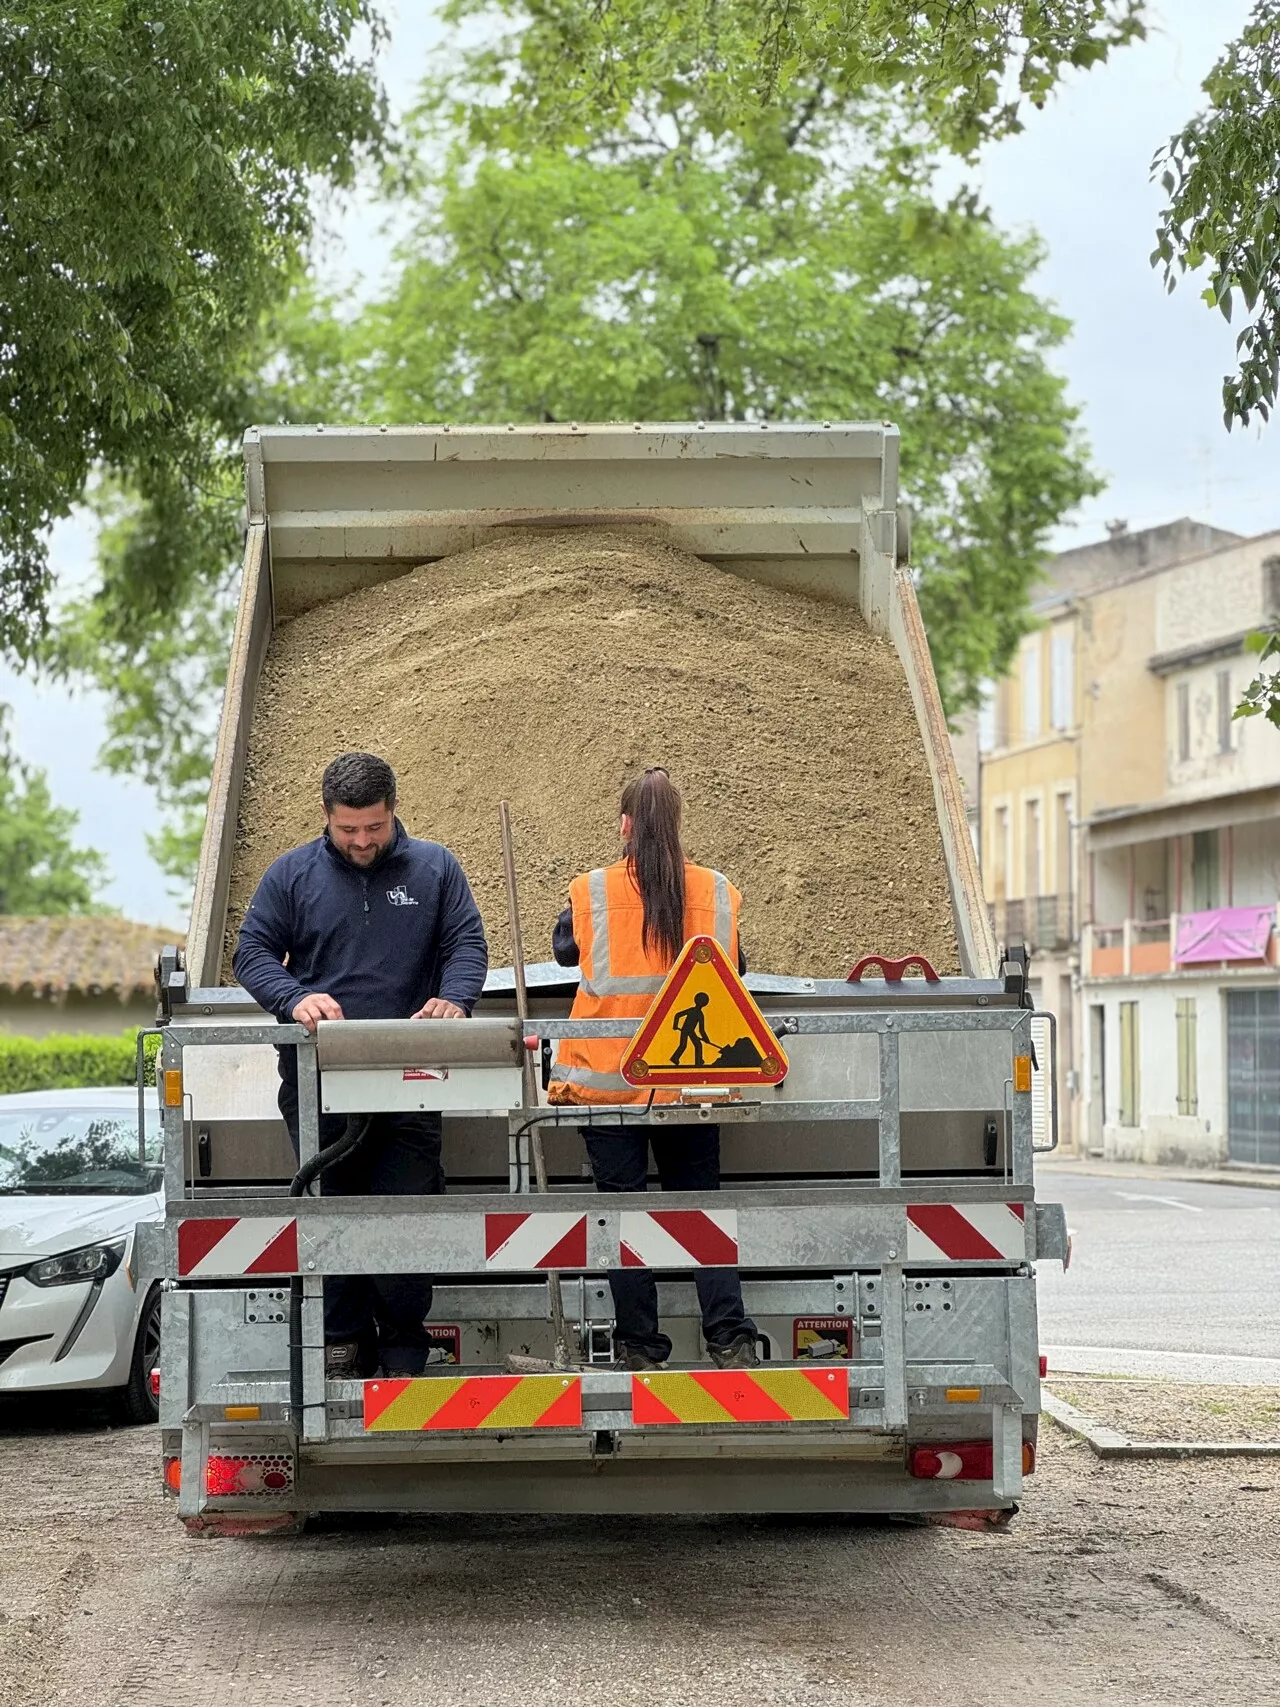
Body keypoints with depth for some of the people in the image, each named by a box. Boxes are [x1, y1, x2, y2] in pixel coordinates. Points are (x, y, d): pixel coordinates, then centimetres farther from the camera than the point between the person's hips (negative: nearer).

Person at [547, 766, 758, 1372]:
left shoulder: (590, 892, -7)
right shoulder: (716, 891, -1)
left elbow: (564, 950, 13)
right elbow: (734, 970, 14)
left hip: (610, 1078, -2)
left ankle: (639, 1346, 8)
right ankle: (731, 1339, 3)